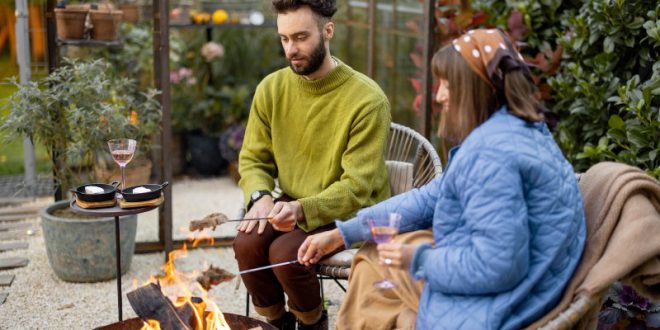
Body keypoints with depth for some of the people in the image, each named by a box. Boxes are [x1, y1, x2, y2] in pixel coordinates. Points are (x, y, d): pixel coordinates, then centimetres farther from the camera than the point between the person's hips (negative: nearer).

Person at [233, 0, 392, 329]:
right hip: (292, 205, 5)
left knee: (285, 252, -28)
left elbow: (357, 187, -21)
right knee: (246, 242, -23)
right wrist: (260, 196, -17)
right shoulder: (271, 89, -3)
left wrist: (303, 209, -36)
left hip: (351, 215, -4)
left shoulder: (367, 99, -19)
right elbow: (252, 159, 5)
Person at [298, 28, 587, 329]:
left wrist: (419, 261, -14)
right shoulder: (508, 130, 7)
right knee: (372, 260, 16)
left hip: (499, 304, -9)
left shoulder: (491, 152, -26)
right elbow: (430, 199, 9)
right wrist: (342, 233, 9)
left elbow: (497, 265, -30)